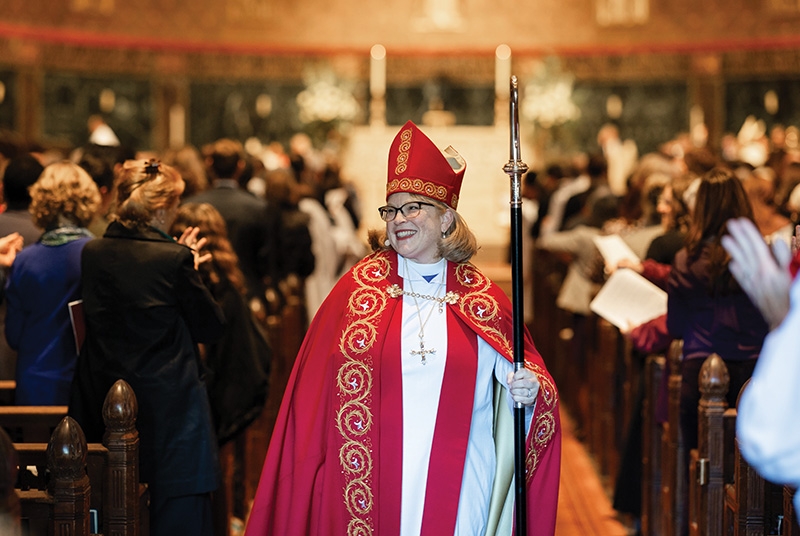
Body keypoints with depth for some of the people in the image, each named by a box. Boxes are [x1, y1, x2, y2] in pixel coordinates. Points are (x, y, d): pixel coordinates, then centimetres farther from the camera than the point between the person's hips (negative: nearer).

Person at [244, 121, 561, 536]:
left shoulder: (481, 298, 3)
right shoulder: (361, 286, 1)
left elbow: (521, 370, 7)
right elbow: (315, 385, 1)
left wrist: (530, 390, -15)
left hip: (457, 484, 1)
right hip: (373, 484, 0)